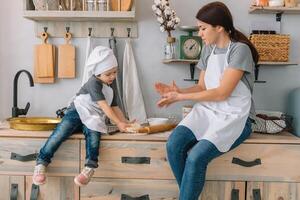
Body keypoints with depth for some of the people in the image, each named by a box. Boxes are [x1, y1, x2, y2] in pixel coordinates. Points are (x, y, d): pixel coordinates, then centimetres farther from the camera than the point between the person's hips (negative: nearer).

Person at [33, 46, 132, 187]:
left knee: (93, 134, -29)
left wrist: (126, 123, 5)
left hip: (93, 118, 5)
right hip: (77, 112, -5)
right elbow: (104, 106, -16)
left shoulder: (110, 89, 18)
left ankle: (90, 168, -38)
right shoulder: (94, 82, -8)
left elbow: (115, 108, 19)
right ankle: (41, 163, -13)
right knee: (60, 134, -24)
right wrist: (119, 123, -18)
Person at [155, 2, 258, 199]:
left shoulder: (240, 50, -11)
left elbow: (222, 93, -17)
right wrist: (177, 91, -6)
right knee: (173, 145, -21)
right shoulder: (208, 49, 11)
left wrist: (180, 97, -14)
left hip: (234, 116, -6)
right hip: (208, 110, 6)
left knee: (196, 157, -29)